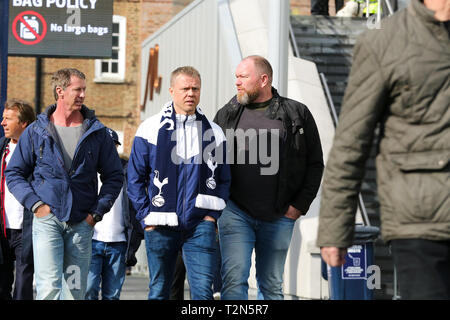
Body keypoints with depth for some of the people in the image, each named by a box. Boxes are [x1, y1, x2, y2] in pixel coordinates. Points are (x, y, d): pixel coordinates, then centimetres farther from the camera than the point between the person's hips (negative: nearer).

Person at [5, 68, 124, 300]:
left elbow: (114, 176, 12)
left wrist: (98, 211, 1)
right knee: (49, 287, -14)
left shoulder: (97, 133, 7)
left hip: (82, 222, 2)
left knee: (75, 291, 5)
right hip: (47, 220, -2)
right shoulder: (36, 132, 4)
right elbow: (14, 173, 8)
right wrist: (34, 203, -6)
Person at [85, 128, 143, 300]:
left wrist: (133, 243, 6)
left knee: (112, 294, 4)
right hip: (91, 241, -2)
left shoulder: (125, 170, 11)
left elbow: (134, 208, 11)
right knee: (88, 291, -13)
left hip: (118, 243, 2)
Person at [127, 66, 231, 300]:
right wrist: (146, 215, -4)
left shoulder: (213, 133, 9)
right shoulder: (151, 129, 3)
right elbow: (135, 177, 4)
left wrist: (213, 214, 0)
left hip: (200, 225, 0)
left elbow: (224, 179, 13)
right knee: (159, 292, 8)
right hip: (160, 227, 0)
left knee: (203, 291, -10)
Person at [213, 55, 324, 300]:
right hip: (235, 213, 0)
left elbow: (315, 164, 8)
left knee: (272, 286, 9)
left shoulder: (297, 115, 4)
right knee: (234, 280, -12)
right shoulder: (227, 115, 7)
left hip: (279, 217, 0)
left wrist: (300, 205, 0)